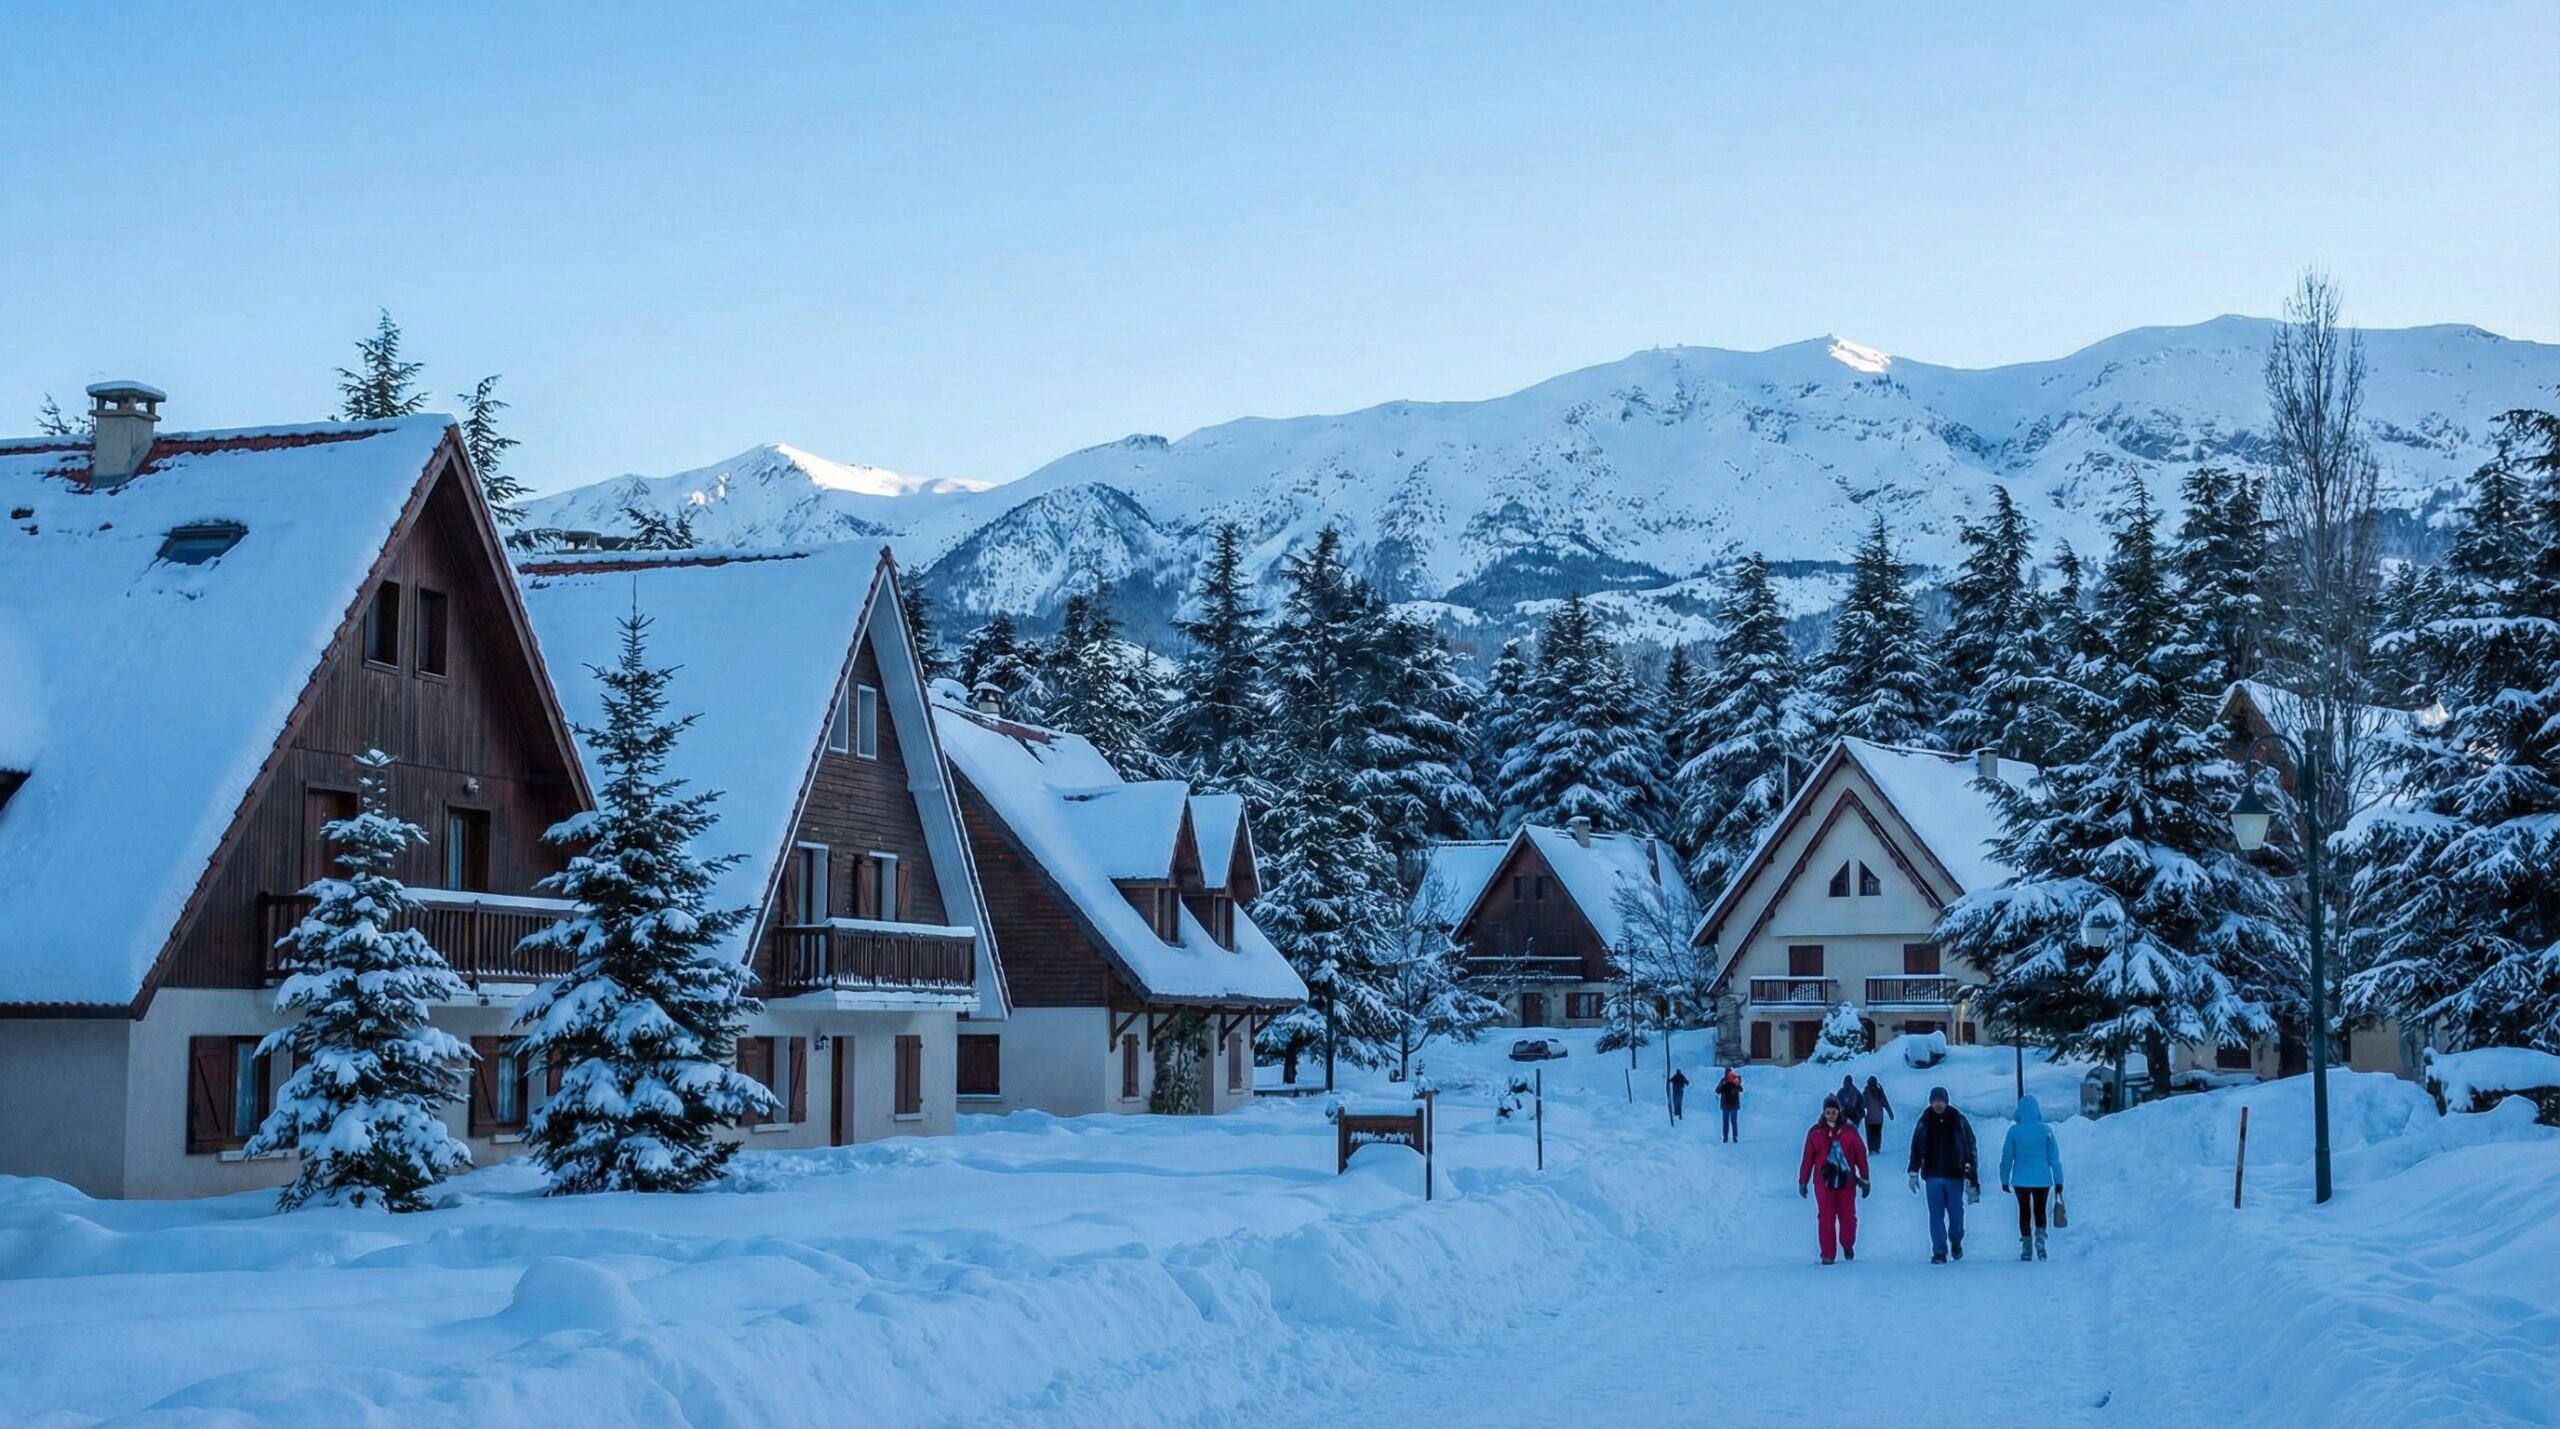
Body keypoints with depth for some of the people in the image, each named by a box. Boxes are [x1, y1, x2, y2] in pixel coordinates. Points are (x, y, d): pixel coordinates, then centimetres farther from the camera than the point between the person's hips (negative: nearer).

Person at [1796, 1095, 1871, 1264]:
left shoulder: (1849, 1130, 0)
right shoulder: (1816, 1132, 1)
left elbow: (1861, 1155, 3)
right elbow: (1807, 1158, 3)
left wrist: (1865, 1180, 3)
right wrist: (1802, 1182, 4)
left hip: (1846, 1181, 0)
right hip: (1824, 1182, 0)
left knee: (1848, 1217, 4)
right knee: (1826, 1219, -3)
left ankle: (1847, 1245, 31)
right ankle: (1828, 1254, 4)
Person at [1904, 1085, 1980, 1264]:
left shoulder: (1958, 1121, -3)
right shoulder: (1924, 1122, 2)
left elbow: (1969, 1148, 0)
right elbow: (1916, 1149, 8)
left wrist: (1971, 1174, -3)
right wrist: (1914, 1173, 6)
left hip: (1955, 1175, -1)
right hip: (1933, 1176, 1)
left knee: (1956, 1213, 5)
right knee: (1936, 1215, -1)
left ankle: (1956, 1242, 32)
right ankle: (1939, 1252, 2)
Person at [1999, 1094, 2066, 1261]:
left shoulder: (2014, 1130, -8)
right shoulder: (2046, 1130, -7)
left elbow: (2007, 1157, -4)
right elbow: (2054, 1157, -3)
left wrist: (2005, 1179, 6)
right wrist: (2058, 1180, 4)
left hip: (2021, 1180, 0)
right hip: (2042, 1180, 1)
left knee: (2024, 1212, 11)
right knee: (2040, 1211, 18)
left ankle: (2026, 1249, 7)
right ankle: (2040, 1239, 0)